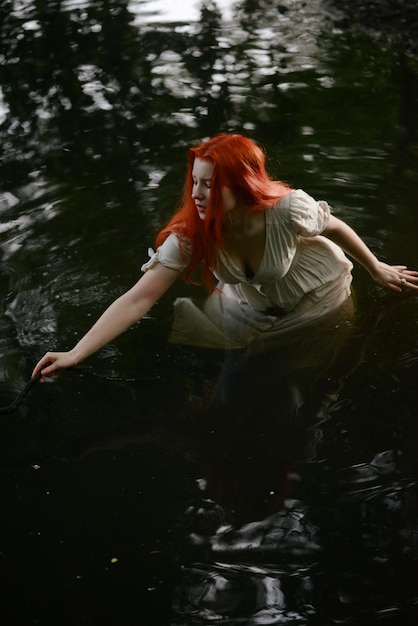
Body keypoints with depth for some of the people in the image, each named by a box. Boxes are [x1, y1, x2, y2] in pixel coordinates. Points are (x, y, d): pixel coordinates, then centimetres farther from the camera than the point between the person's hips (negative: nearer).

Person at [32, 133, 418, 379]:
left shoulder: (288, 209, -38)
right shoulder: (190, 234, -32)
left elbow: (336, 228, -15)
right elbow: (138, 299, -37)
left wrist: (377, 270, 1)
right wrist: (75, 355, -46)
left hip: (317, 291, -2)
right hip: (255, 301, 2)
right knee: (186, 323, -7)